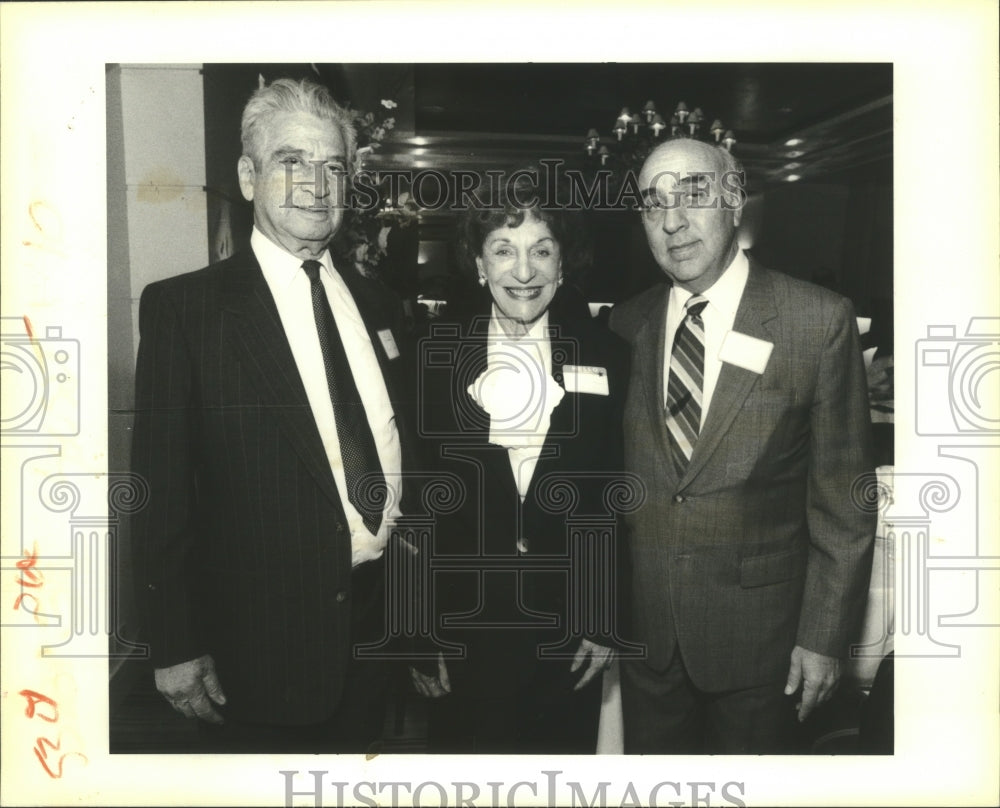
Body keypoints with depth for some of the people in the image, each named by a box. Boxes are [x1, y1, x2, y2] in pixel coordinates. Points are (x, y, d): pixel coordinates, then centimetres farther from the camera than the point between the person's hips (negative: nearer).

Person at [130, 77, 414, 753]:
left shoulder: (377, 304, 6)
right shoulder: (182, 307, -10)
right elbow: (162, 490, -9)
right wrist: (176, 648, -9)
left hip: (382, 619, 5)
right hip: (261, 642, -4)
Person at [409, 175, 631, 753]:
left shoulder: (605, 357, -1)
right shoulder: (435, 354, -4)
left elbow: (617, 500, 2)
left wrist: (606, 622, 1)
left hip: (567, 629, 1)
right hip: (463, 625, 0)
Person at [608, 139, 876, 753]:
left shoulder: (820, 321, -10)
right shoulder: (629, 324, 0)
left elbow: (843, 501, -7)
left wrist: (824, 636, -7)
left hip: (757, 628, -3)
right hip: (643, 628, 3)